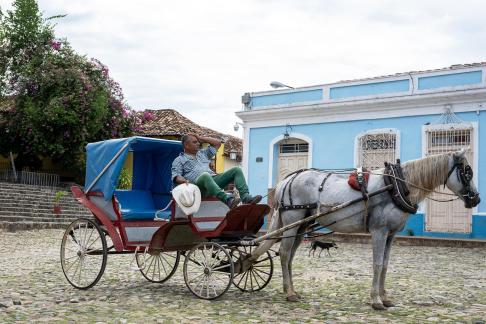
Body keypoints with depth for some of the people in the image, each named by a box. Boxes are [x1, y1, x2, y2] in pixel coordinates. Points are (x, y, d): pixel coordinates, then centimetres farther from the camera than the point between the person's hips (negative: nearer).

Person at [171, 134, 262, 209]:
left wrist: (201, 138, 29)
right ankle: (227, 200, -58)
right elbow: (176, 177, 1)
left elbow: (217, 143, 36)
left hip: (213, 179, 6)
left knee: (236, 170, -10)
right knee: (205, 175, -42)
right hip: (198, 184, -6)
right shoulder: (179, 160, 16)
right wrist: (183, 180, -21)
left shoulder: (202, 153, 32)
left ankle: (246, 197, -30)